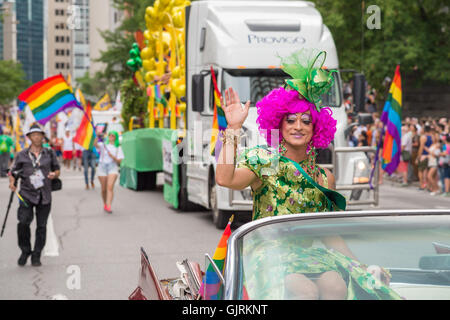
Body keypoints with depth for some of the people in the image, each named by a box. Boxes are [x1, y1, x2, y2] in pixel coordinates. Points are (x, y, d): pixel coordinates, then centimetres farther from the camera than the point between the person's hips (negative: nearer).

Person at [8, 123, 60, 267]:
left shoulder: (50, 153, 7)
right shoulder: (22, 155, 3)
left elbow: (57, 170, 17)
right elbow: (13, 172, 8)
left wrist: (54, 174, -5)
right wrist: (12, 182, -11)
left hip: (44, 196, 2)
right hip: (27, 194, -2)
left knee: (41, 226, 2)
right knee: (24, 222, -18)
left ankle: (36, 256, 15)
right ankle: (25, 251, 3)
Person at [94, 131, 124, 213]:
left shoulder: (118, 148, 10)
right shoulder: (103, 145, 10)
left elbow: (119, 161, 4)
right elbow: (95, 145, -12)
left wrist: (112, 156, -14)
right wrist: (97, 137, -30)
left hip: (113, 167, -1)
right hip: (102, 166, 1)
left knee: (110, 187, -19)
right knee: (104, 189, 4)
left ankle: (108, 206, -27)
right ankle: (105, 204, 27)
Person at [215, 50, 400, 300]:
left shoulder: (324, 177, 13)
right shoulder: (263, 163, 2)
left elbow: (331, 234, 17)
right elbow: (224, 179, -19)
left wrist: (359, 266, 7)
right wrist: (234, 128, -17)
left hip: (312, 255, 4)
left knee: (336, 286, -29)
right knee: (305, 290, -34)